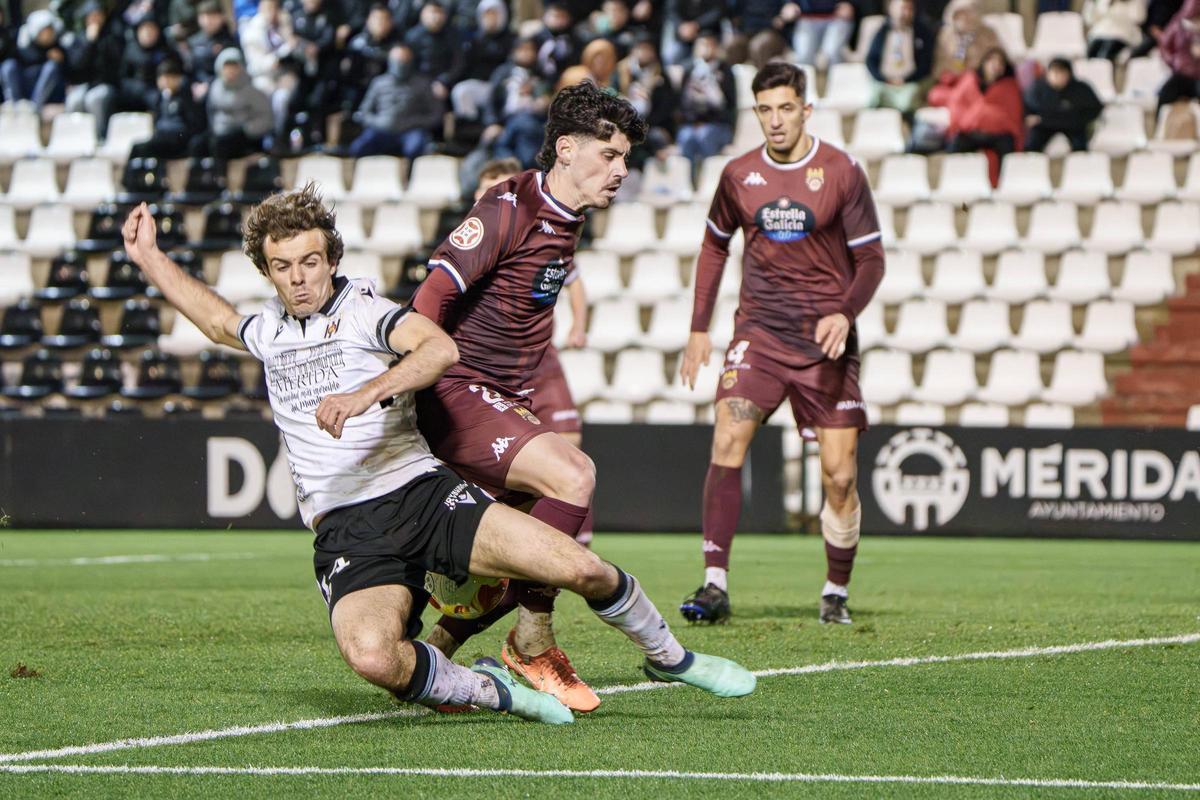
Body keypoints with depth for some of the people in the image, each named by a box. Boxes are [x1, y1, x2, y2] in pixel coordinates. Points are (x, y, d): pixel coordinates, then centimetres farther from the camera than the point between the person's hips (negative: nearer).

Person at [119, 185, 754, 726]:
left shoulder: (362, 308, -1)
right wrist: (148, 257, 39)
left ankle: (668, 655, 15)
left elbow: (440, 348, -22)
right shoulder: (270, 330, 17)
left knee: (580, 567, -17)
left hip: (421, 492, -2)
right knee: (371, 657, -32)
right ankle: (493, 691, -4)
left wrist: (365, 394, -33)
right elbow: (216, 319, 42)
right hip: (347, 530, 3)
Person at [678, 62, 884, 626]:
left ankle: (836, 593, 14)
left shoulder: (842, 173, -4)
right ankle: (715, 586, -20)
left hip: (825, 338, -1)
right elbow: (715, 245, 18)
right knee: (727, 441, -19)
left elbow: (870, 258, -1)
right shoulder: (738, 175, 4)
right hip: (758, 331, 1)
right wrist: (699, 329, 13)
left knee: (839, 474, -5)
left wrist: (846, 314, -18)